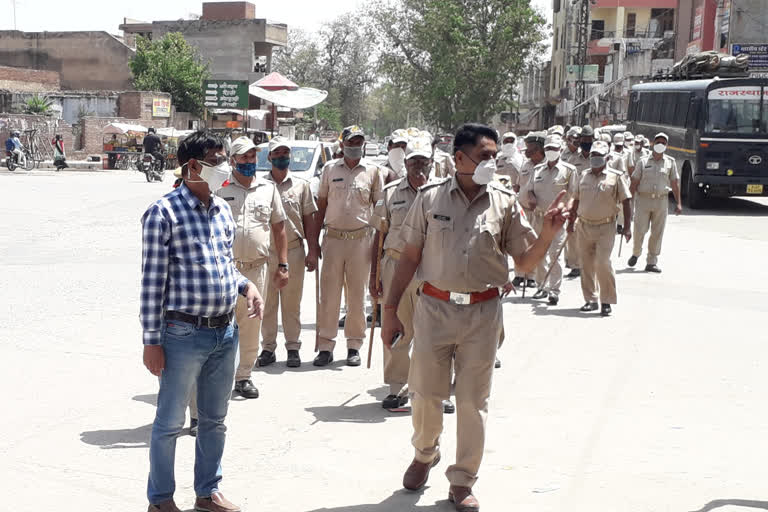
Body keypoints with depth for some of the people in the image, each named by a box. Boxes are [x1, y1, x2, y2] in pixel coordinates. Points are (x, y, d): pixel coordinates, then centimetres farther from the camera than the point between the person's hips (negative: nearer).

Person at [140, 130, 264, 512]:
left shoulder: (223, 209, 9)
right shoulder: (164, 212, -13)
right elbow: (153, 280, -13)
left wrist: (246, 286, 0)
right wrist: (151, 341, -13)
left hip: (226, 332, 7)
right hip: (184, 334, -7)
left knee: (215, 419, 18)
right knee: (170, 422, 7)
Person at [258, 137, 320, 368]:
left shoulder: (301, 184, 7)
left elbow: (309, 219, 8)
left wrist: (312, 251, 2)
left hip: (293, 250, 0)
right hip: (266, 251, 0)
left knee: (292, 303, 5)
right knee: (267, 303, 5)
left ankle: (293, 348, 13)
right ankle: (268, 347, 14)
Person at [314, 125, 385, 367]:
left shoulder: (373, 170, 5)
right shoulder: (330, 169, 8)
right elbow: (321, 204, 11)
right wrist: (314, 238, 6)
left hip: (360, 238, -1)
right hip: (333, 238, 1)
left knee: (357, 295, 5)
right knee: (329, 294, 0)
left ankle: (354, 346, 14)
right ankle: (326, 346, 6)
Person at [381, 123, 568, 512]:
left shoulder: (505, 203, 2)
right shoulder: (431, 198, 0)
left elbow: (525, 263, 4)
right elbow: (409, 257, 4)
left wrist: (548, 234, -14)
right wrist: (390, 309, 4)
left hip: (482, 312, 0)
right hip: (434, 308, 0)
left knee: (473, 401, 5)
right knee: (425, 393, 8)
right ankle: (424, 454, 38)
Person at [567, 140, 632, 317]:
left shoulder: (615, 177, -2)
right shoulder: (584, 176, 11)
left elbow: (625, 202, -2)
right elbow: (576, 200, 19)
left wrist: (627, 226, -7)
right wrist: (571, 221, 15)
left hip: (605, 227, -5)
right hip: (584, 227, 5)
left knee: (602, 263, -14)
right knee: (587, 265, 8)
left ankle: (607, 301, -2)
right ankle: (591, 300, 20)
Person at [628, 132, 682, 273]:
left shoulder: (670, 162, 9)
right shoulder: (643, 161, 5)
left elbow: (675, 183, 9)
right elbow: (634, 182, 6)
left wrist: (678, 203, 4)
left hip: (661, 200, 1)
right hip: (643, 198, -1)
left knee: (657, 233, 1)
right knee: (640, 230, -3)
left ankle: (652, 262, 9)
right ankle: (636, 253, 24)